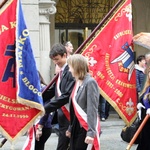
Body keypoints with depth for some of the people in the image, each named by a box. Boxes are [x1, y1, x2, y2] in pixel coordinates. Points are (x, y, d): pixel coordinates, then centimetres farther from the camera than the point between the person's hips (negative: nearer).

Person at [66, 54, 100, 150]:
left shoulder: (90, 82, -13)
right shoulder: (78, 83, 11)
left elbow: (92, 109, -18)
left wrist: (91, 132, -22)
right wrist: (71, 128, 19)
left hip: (87, 128, -8)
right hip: (77, 127, 8)